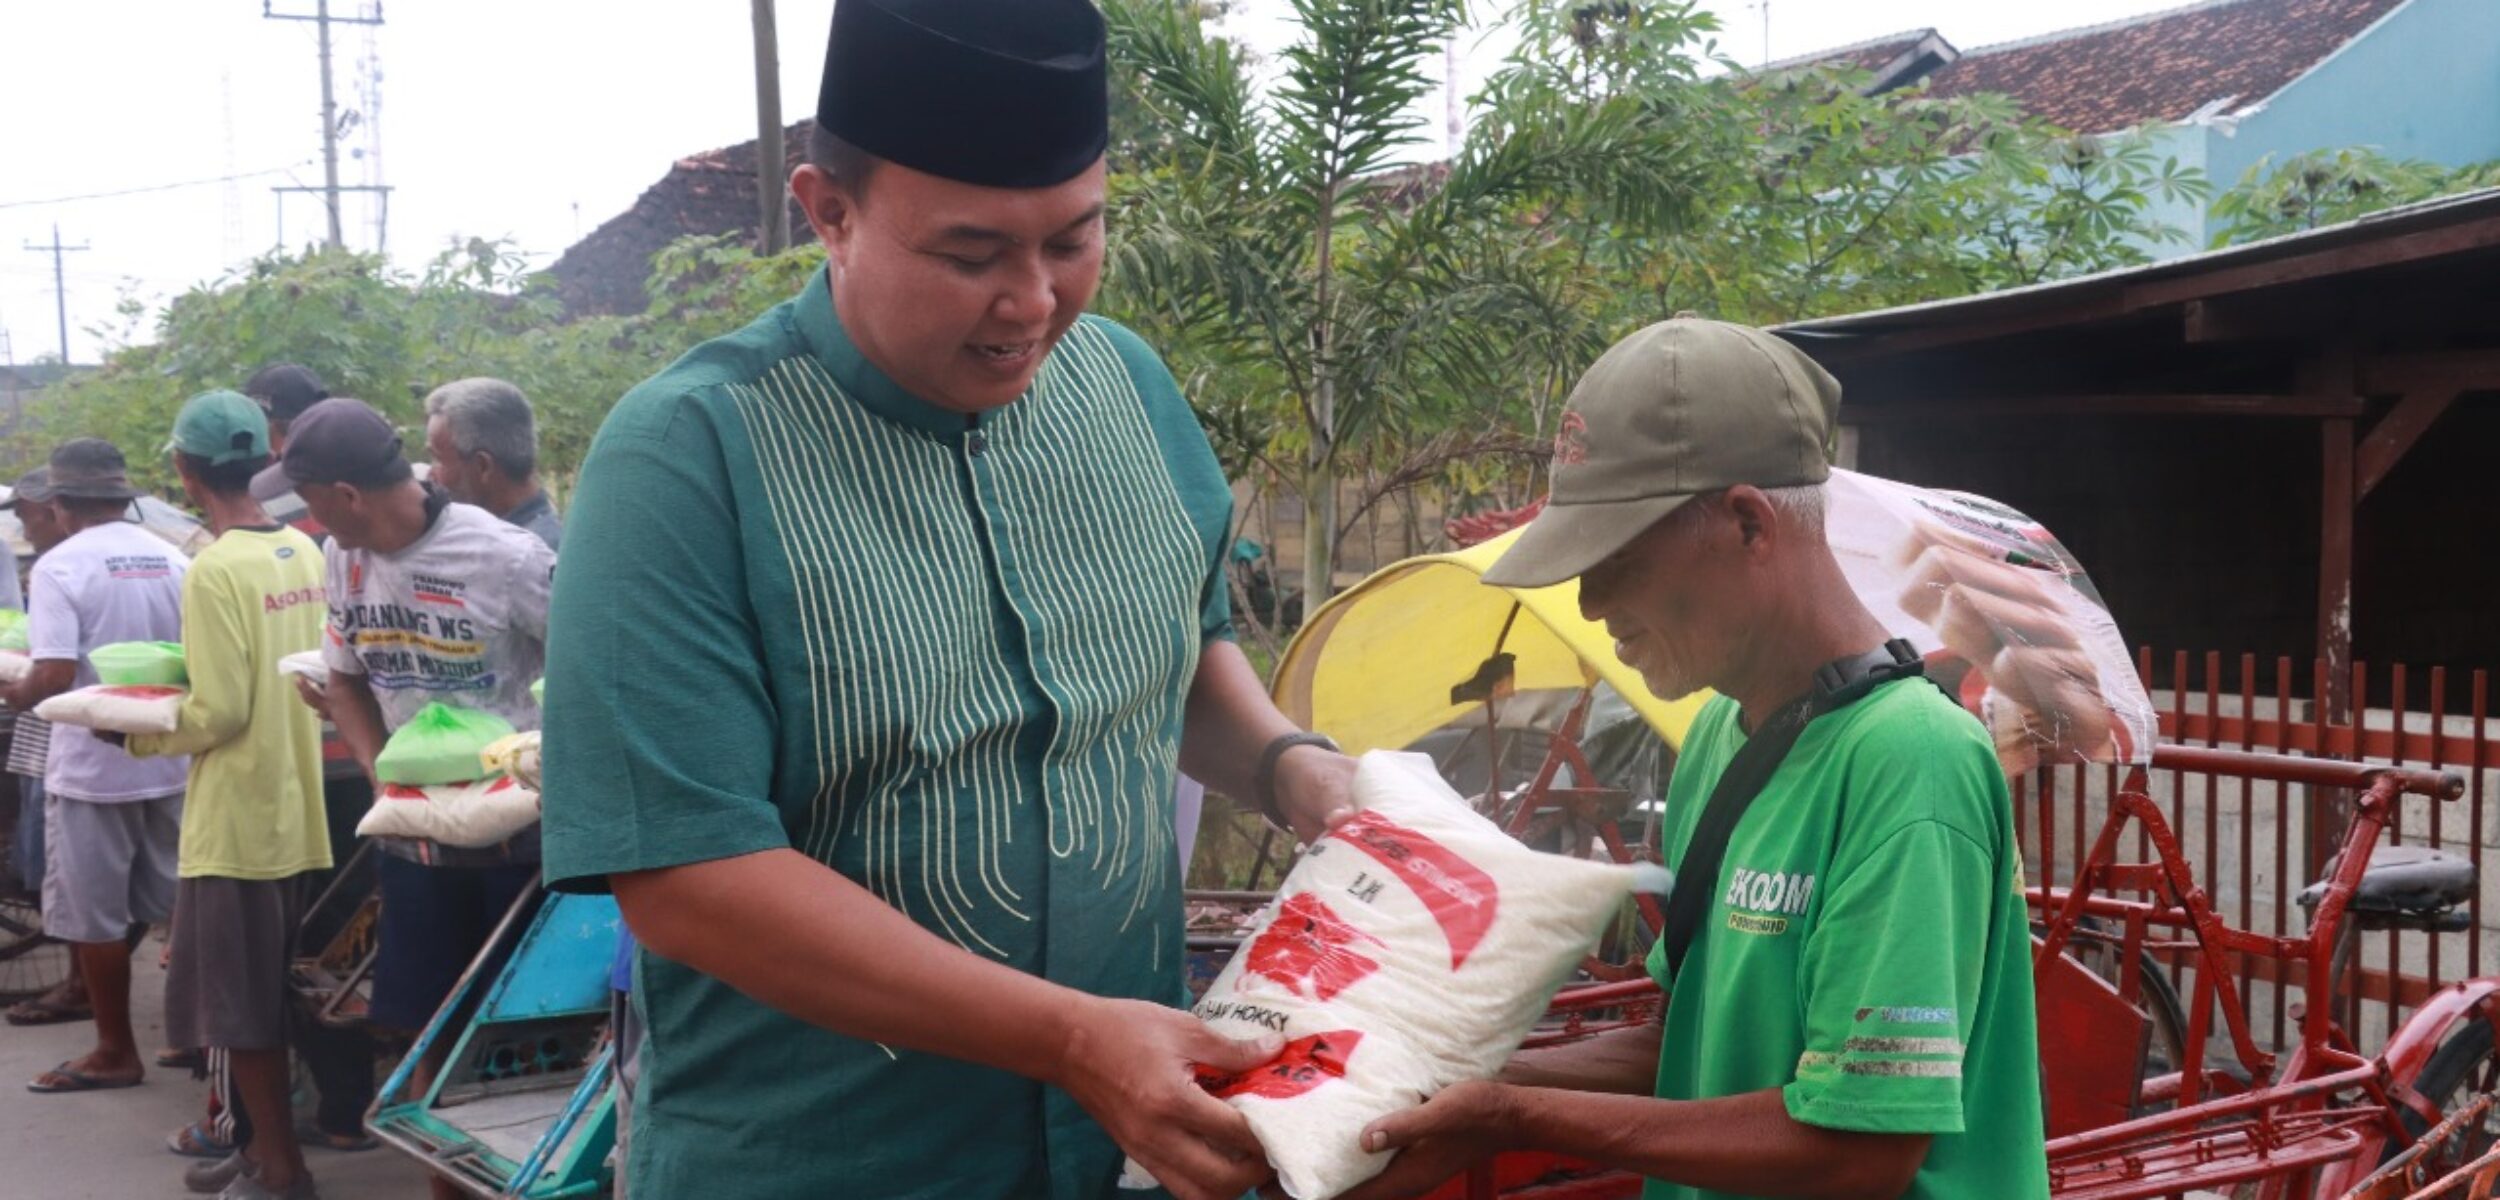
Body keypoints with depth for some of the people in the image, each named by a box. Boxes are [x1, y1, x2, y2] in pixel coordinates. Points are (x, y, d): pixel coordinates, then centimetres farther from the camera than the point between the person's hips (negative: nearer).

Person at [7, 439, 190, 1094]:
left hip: (91, 767, -5)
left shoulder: (59, 567, -13)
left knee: (95, 916, 6)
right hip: (170, 761, 5)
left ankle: (115, 1052, 13)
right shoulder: (173, 561, 2)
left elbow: (54, 676, -19)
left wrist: (14, 692, 1)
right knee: (178, 905, 15)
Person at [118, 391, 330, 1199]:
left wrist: (136, 733, -4)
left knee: (235, 1005, 4)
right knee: (268, 995, 19)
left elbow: (220, 712, -19)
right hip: (296, 808, 7)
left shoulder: (215, 571, -18)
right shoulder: (304, 554, 4)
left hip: (237, 819, -7)